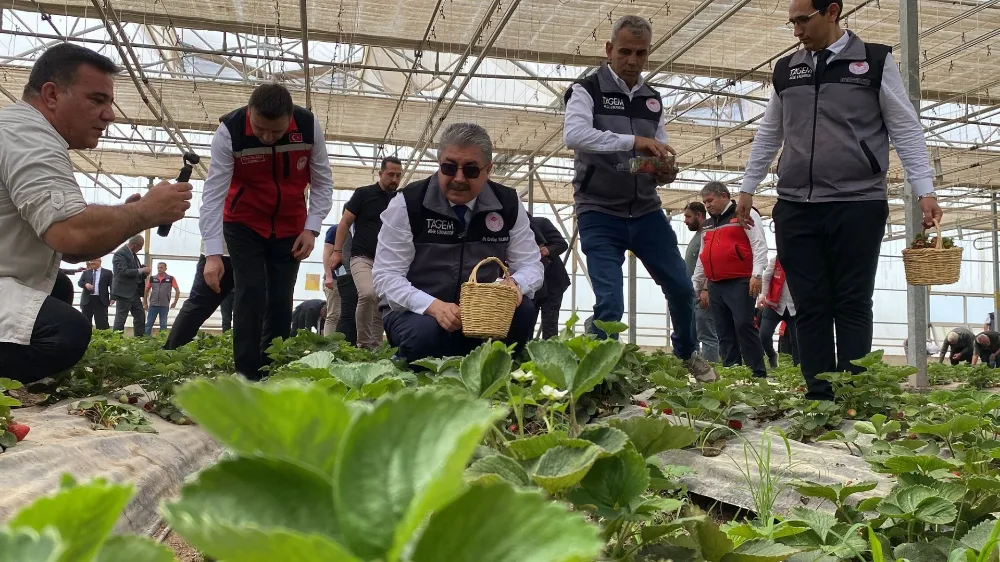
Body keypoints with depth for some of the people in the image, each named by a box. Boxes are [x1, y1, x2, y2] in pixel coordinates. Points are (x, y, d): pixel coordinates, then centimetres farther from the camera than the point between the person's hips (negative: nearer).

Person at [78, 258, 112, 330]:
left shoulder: (107, 273, 8)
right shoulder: (86, 273, 18)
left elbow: (112, 286, 2)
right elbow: (79, 282, 8)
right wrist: (85, 284, -16)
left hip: (101, 301, -3)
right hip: (87, 300, 4)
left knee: (102, 322, -5)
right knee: (86, 322, 7)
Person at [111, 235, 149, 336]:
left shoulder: (133, 254, 14)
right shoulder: (120, 254, -14)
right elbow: (123, 271, -24)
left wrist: (144, 271, 2)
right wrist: (141, 270, -21)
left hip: (135, 292, 9)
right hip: (124, 292, -9)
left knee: (140, 316, 10)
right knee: (121, 318, -3)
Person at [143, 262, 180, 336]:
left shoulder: (171, 279, -2)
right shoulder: (152, 278, 4)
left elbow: (177, 291, 3)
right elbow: (146, 291, 12)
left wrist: (174, 303, 0)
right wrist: (145, 303, 9)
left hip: (165, 306, -2)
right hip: (153, 305, 2)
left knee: (163, 325, 4)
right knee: (149, 324, 2)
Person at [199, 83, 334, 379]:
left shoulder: (310, 126, -21)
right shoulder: (229, 131, -26)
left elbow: (323, 182, -8)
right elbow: (213, 194, -27)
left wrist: (311, 228, -17)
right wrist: (213, 253, -33)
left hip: (290, 226, 2)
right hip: (243, 224, -2)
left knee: (281, 300, 2)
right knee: (251, 295, -11)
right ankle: (247, 375, -3)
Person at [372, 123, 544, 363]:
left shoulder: (509, 204, -3)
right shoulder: (408, 204, -11)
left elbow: (531, 265, 1)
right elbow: (386, 276, -12)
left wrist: (515, 284, -25)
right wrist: (433, 305, -30)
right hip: (418, 312, -2)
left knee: (522, 310, -26)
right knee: (424, 333, -36)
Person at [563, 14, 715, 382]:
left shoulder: (653, 100, 12)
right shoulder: (588, 90, -5)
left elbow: (660, 156, 17)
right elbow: (574, 135, -24)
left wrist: (666, 171, -7)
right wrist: (633, 141, -32)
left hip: (646, 212, 5)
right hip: (599, 214, -5)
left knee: (681, 288, 11)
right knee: (610, 302, -10)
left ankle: (688, 354, 36)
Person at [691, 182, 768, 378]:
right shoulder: (707, 226, 23)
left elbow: (759, 245, -8)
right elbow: (702, 259, 26)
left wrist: (757, 274, -19)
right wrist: (697, 287, 24)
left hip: (740, 283, -7)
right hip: (715, 286, 7)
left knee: (744, 327, -13)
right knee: (725, 333, 6)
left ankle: (758, 374, -9)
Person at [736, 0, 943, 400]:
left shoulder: (875, 60, 4)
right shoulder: (785, 70, 14)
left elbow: (905, 129, 3)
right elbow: (767, 136, 21)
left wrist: (925, 190, -4)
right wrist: (748, 188, 19)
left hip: (858, 205, -3)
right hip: (795, 208, 3)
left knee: (853, 305, -2)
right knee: (811, 307, 2)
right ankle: (819, 397, 7)